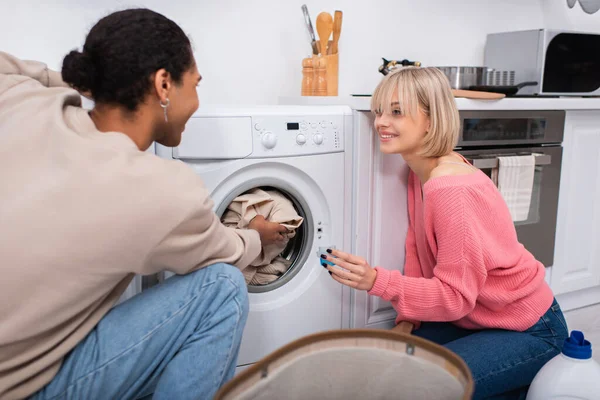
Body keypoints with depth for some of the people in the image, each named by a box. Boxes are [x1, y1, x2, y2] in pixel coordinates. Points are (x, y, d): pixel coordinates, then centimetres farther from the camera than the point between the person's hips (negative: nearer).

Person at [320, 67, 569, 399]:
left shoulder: (452, 190, -30)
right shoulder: (420, 173, -1)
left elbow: (455, 296, -26)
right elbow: (417, 249, 3)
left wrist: (377, 281, -36)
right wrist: (406, 320, -5)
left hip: (528, 330, -8)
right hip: (476, 318, 8)